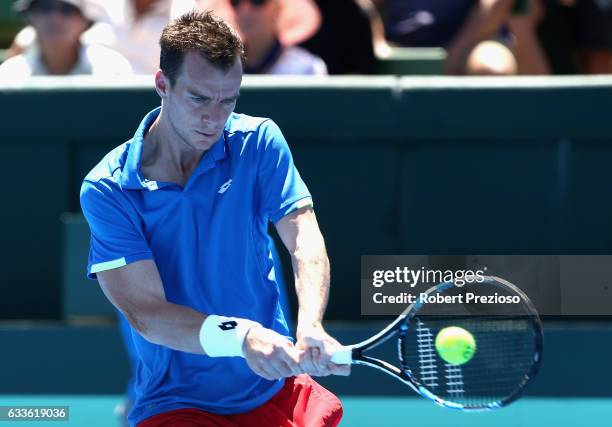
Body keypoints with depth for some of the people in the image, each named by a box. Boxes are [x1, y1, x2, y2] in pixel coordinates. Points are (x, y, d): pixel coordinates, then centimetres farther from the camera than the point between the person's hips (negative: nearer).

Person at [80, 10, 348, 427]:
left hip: (275, 390, 3)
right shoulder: (107, 189, -7)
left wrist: (310, 329, -31)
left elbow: (304, 240, -10)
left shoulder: (259, 142, 2)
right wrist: (241, 336, -33)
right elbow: (146, 314, -15)